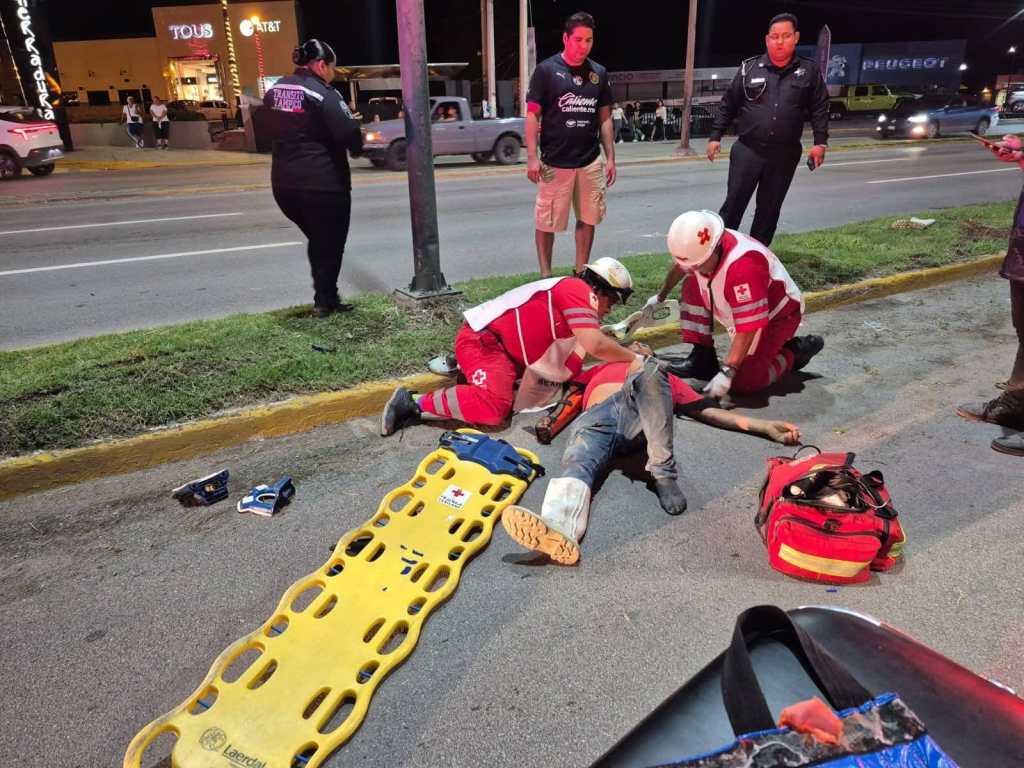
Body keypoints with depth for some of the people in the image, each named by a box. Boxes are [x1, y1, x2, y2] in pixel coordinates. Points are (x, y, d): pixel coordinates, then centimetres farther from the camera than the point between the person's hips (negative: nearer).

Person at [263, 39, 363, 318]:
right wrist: (356, 147, 2)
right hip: (323, 182, -7)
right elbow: (349, 133, -18)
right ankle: (324, 301, 12)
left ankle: (325, 297, 25)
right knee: (330, 243, 7)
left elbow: (271, 131, 17)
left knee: (317, 240, 21)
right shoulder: (321, 93, -12)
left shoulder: (274, 91, 11)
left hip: (284, 182, 7)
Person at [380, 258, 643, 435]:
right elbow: (596, 346, -21)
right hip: (482, 340, -11)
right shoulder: (577, 289, -11)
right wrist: (634, 358, -8)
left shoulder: (572, 297, 19)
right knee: (494, 406, -29)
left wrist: (624, 351, 7)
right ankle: (415, 404, -16)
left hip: (505, 348, 11)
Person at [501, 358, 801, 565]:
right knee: (577, 464, -33)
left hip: (641, 415, 0)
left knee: (650, 372, -30)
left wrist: (764, 426, 17)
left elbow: (708, 412, 27)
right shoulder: (599, 371, 46)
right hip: (594, 419, 1)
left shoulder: (663, 378, 39)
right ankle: (558, 530, -63)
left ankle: (663, 471, -31)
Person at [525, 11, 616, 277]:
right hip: (555, 163, -4)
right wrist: (532, 157, -13)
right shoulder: (547, 70, -4)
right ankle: (546, 275, 14)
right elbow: (532, 116, -5)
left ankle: (581, 273, 22)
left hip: (591, 162, 4)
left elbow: (605, 118, 12)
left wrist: (610, 158, 7)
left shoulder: (599, 73, 9)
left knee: (588, 219, 9)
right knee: (547, 222, 2)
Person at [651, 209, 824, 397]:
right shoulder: (698, 249, -16)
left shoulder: (742, 266, -40)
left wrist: (727, 373, -37)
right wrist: (660, 297, 26)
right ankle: (702, 357, -1)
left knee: (743, 381, -19)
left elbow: (747, 328, -37)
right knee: (692, 287, -6)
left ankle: (795, 351, 5)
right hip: (745, 308, 8)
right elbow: (680, 266, 11)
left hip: (777, 314, -8)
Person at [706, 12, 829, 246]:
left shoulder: (809, 71, 4)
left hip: (785, 155, 2)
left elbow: (819, 109, 6)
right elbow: (728, 105, 6)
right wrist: (715, 136, 1)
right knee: (734, 204, -2)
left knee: (769, 209, 9)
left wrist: (820, 142, -4)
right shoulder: (749, 68, 2)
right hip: (747, 150, -1)